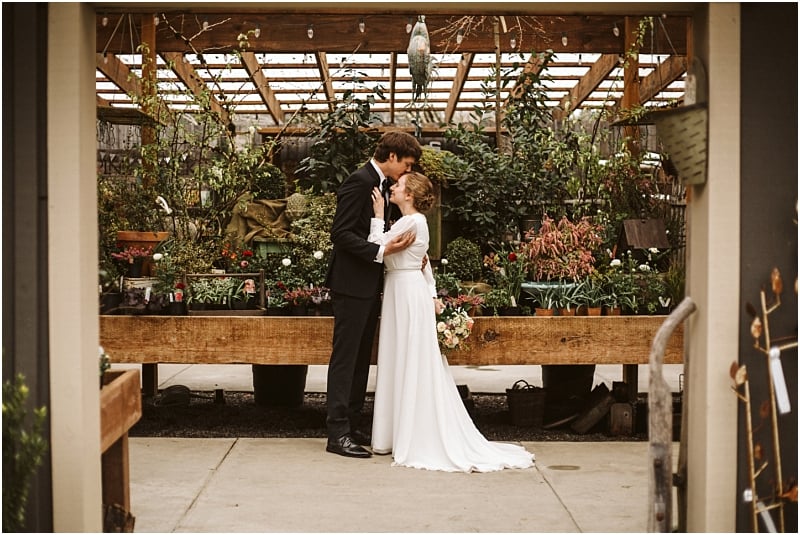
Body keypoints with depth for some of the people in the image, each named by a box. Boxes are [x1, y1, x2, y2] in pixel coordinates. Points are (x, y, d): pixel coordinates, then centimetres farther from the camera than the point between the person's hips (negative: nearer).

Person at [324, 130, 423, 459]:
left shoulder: (379, 184, 15)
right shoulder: (359, 182, -14)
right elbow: (340, 233, -19)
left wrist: (400, 248, 5)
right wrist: (381, 251, -25)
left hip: (369, 285, 10)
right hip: (352, 284, -10)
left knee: (360, 358, 12)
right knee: (345, 357, -6)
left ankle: (351, 426, 19)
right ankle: (338, 433, -3)